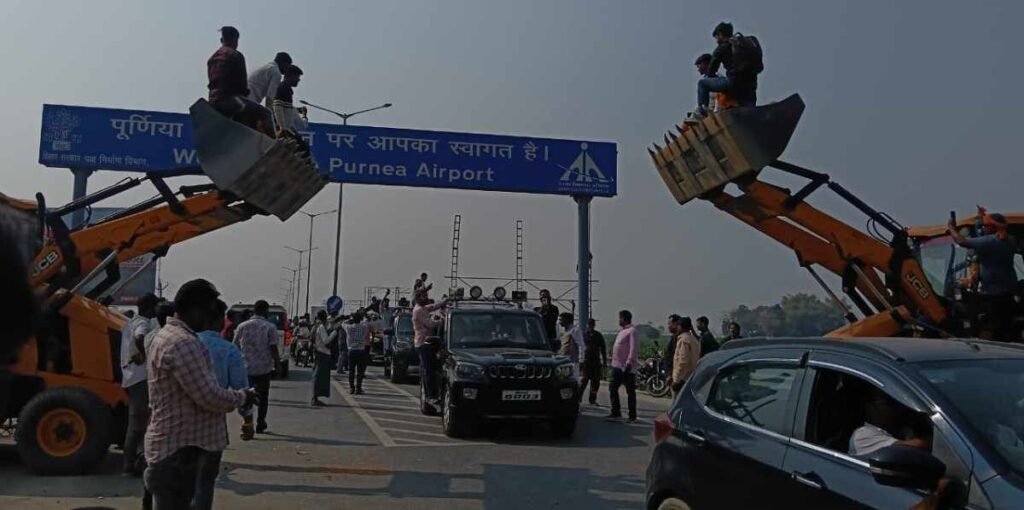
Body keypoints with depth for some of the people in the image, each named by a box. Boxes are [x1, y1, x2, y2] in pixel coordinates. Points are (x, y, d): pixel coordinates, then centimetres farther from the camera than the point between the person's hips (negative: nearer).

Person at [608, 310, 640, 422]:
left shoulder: (632, 331, -12)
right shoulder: (622, 331, 17)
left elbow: (634, 348, -20)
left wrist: (629, 362, -26)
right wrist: (613, 360, 21)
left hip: (627, 367, -10)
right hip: (617, 366, 10)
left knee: (630, 392, -1)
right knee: (612, 388, 11)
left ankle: (632, 416, 6)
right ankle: (616, 412, 21)